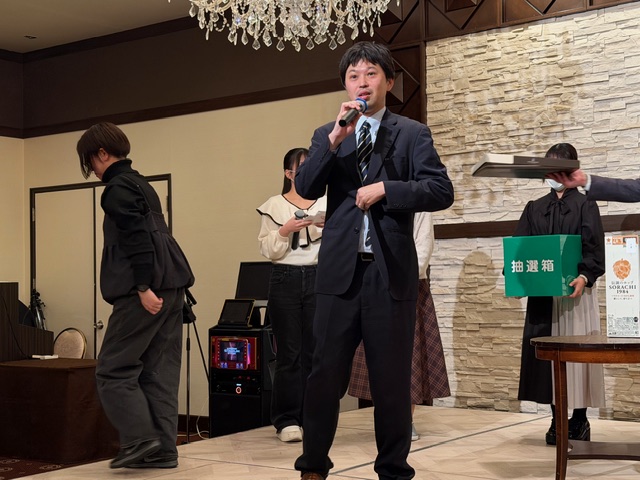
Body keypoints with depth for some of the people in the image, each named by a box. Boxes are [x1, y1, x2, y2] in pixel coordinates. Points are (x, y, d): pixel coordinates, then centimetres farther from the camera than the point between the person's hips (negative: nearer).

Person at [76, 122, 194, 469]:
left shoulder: (118, 188, -7)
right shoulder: (140, 183, 21)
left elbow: (136, 238, -18)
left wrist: (143, 287, -22)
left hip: (145, 289, -9)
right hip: (169, 286, 9)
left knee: (112, 368, -1)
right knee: (159, 371, 9)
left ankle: (141, 439, -6)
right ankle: (163, 449, 10)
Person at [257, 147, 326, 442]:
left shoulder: (327, 204, 9)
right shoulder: (273, 206, 5)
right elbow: (268, 251, 1)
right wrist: (284, 231, -15)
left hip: (319, 278, 1)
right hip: (285, 280, -1)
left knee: (315, 351, -1)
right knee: (289, 352, -1)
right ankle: (287, 420, 5)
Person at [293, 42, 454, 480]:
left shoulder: (413, 134, 6)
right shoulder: (326, 135, 12)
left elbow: (442, 191, -5)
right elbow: (306, 189, -2)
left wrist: (385, 189, -13)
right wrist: (335, 138, -12)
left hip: (391, 270, -1)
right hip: (340, 269, 1)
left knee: (392, 376, 6)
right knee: (326, 371, 4)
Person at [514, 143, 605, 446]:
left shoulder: (585, 206, 3)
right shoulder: (534, 209, 14)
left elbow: (594, 248, -7)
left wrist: (584, 277, -25)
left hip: (574, 291, -4)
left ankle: (579, 420, 7)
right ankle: (557, 419, 10)